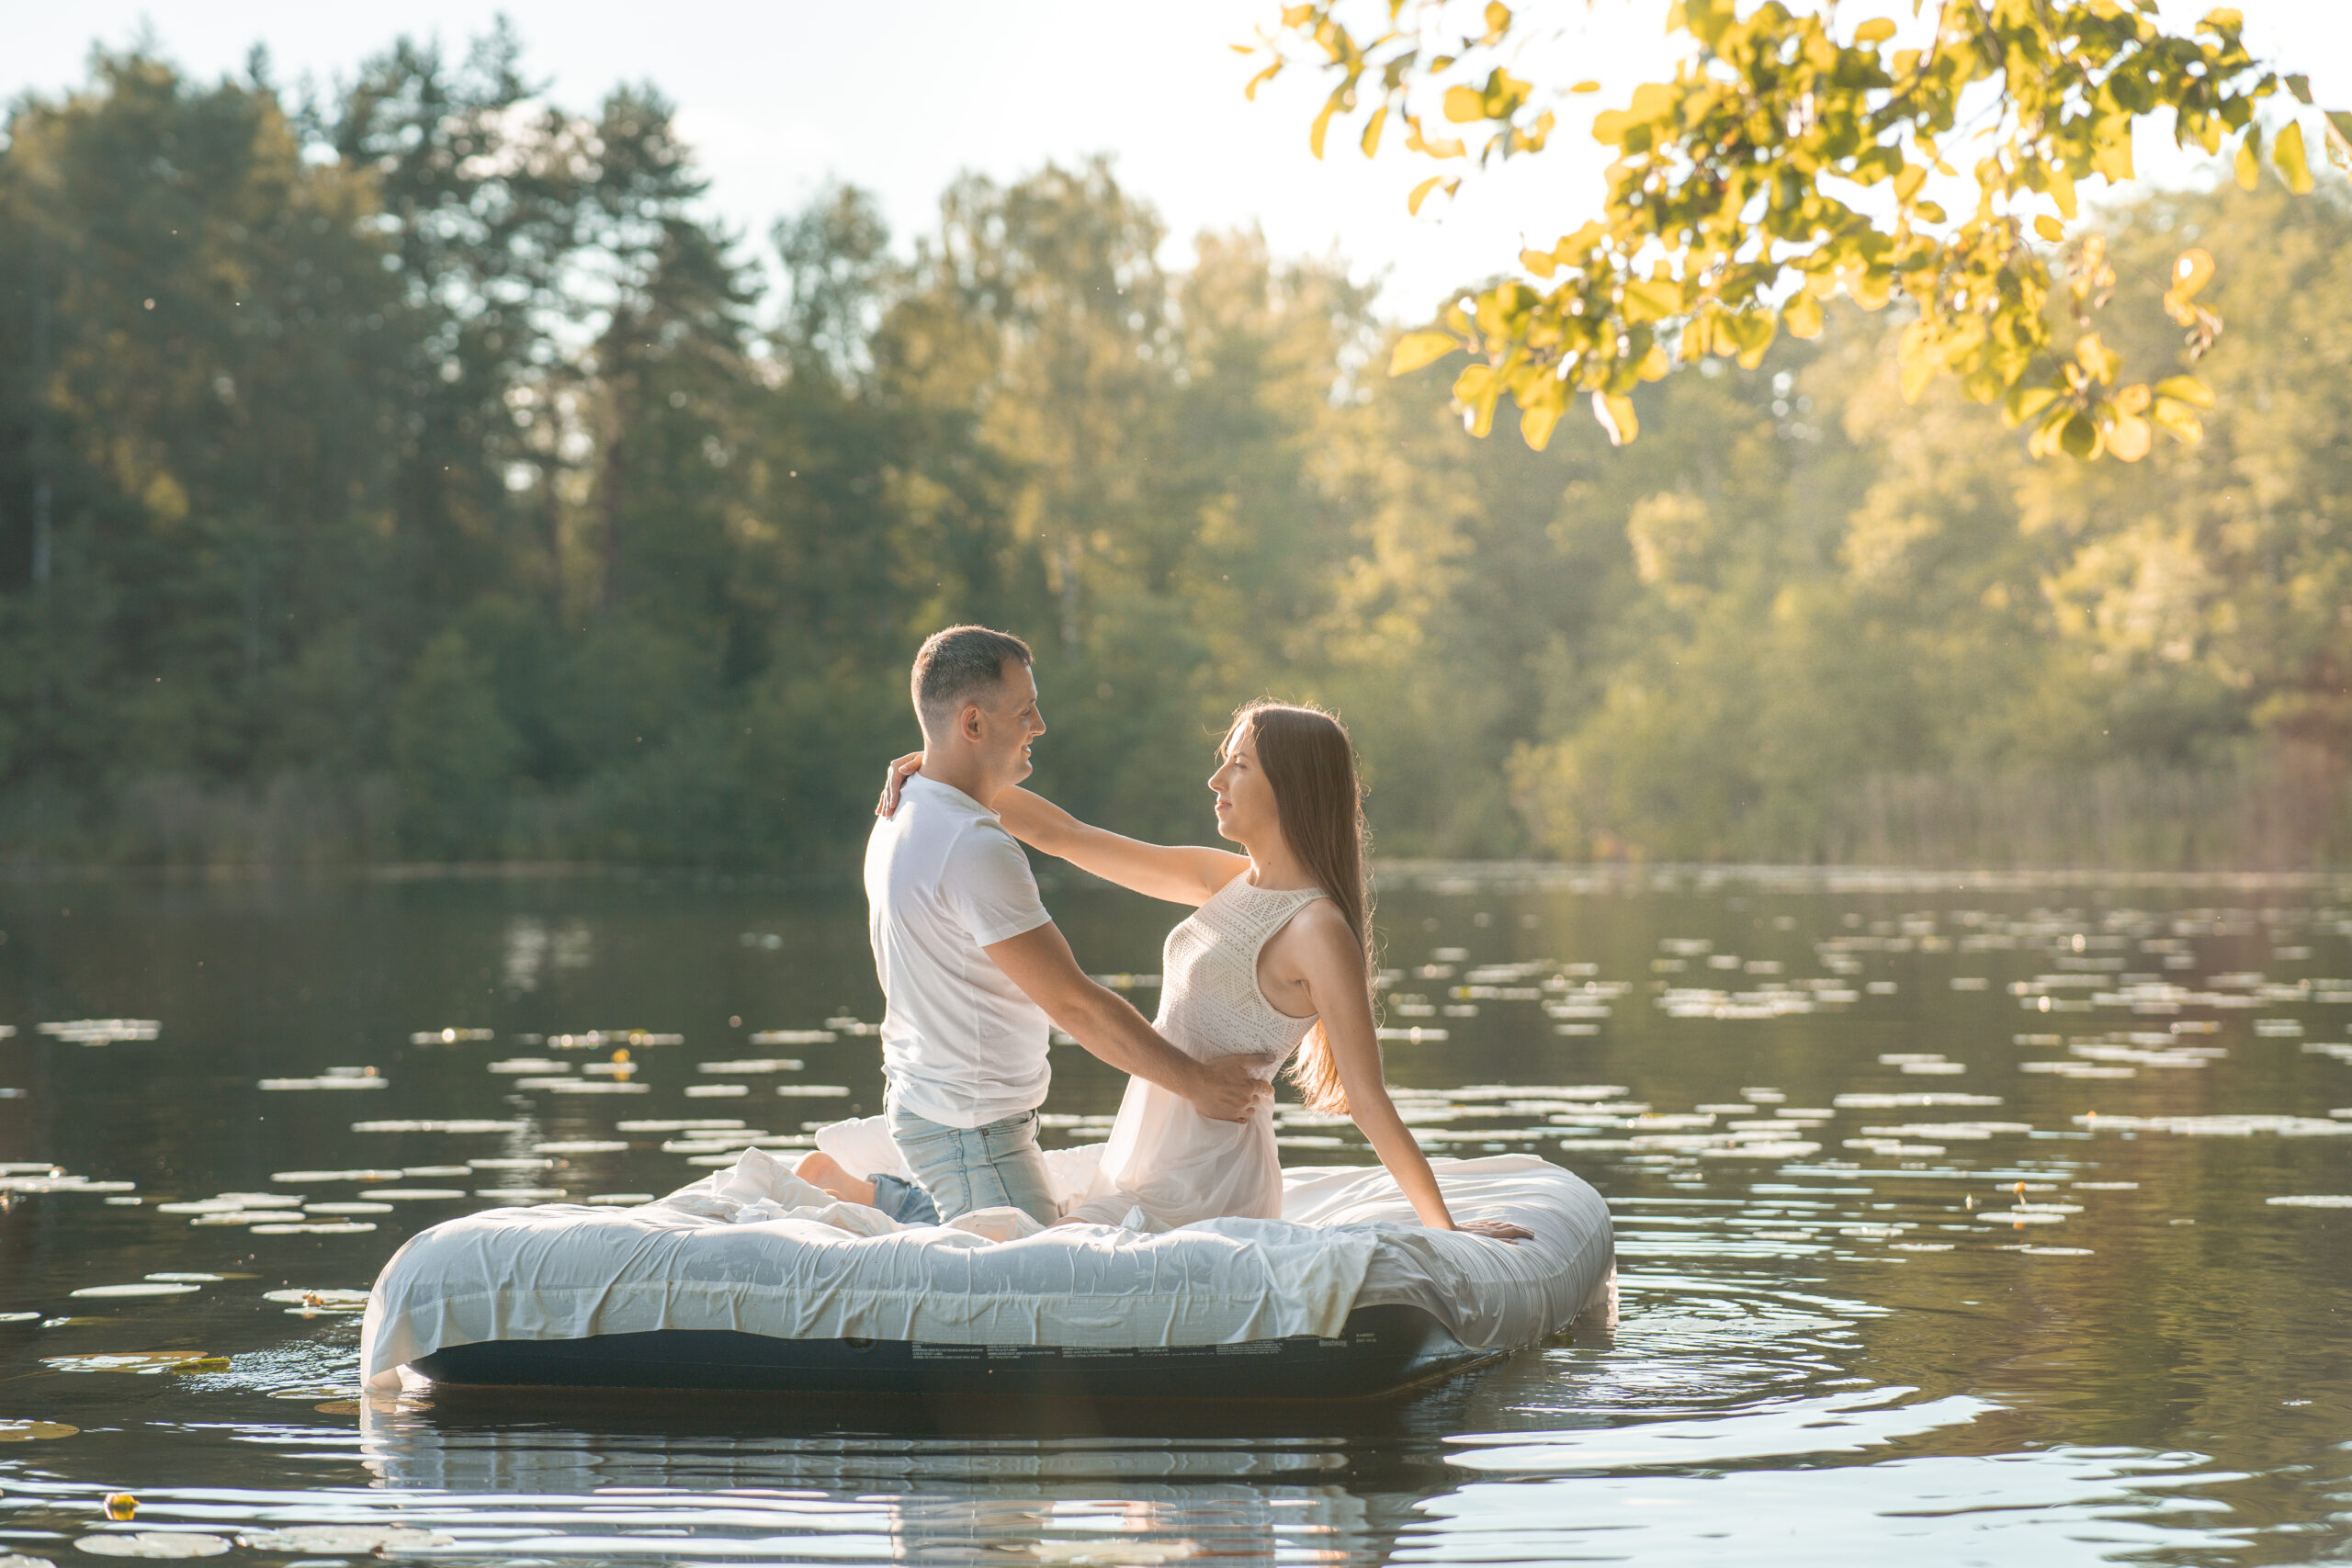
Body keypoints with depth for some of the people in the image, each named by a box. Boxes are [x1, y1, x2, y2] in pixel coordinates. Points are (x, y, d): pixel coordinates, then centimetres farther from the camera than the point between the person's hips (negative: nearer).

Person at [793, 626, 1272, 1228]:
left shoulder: (902, 815, 7)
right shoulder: (974, 849, -25)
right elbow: (1072, 1003, -21)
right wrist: (1196, 1082, -13)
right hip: (971, 1130, -10)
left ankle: (857, 1193, 15)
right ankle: (853, 1195, -5)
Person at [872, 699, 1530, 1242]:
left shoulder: (1318, 930, -15)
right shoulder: (1225, 879, 10)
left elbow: (1369, 1101, -13)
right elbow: (1063, 836, 15)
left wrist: (1445, 1231, -11)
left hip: (1205, 1184, -9)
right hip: (1143, 1165, 9)